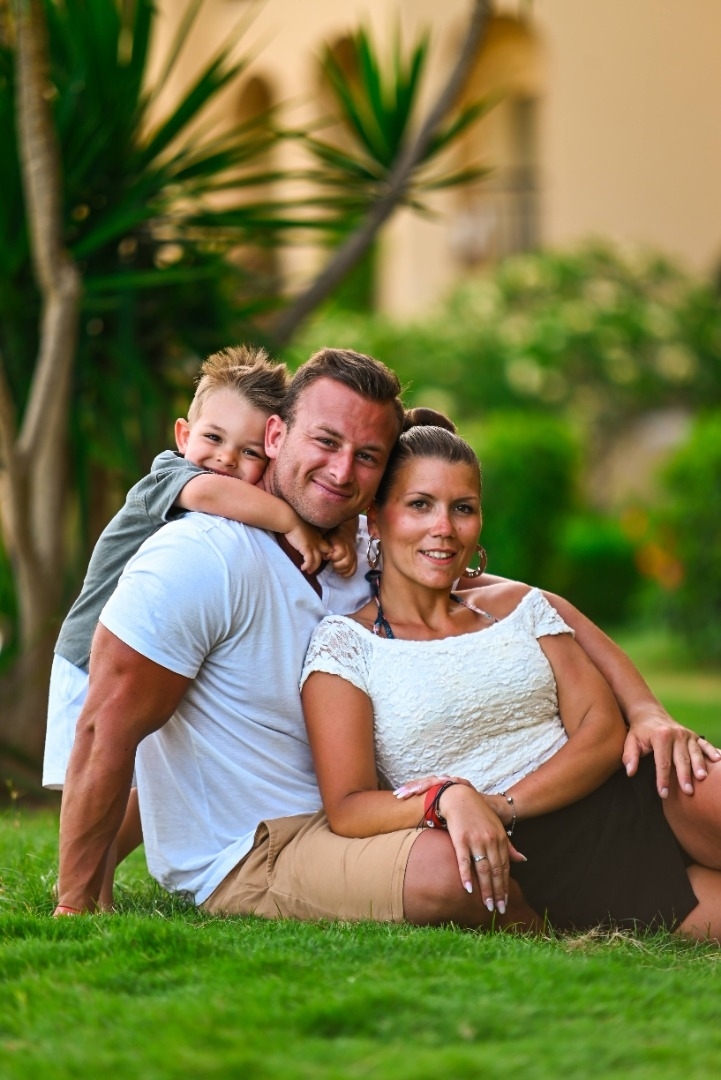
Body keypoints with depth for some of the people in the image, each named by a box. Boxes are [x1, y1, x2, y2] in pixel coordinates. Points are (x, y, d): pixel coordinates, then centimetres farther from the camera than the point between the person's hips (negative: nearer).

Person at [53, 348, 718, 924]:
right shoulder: (203, 560, -19)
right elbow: (107, 730, -19)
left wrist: (645, 711, -13)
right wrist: (75, 911, -17)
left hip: (338, 825, 9)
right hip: (244, 858, -9)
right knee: (447, 875, -30)